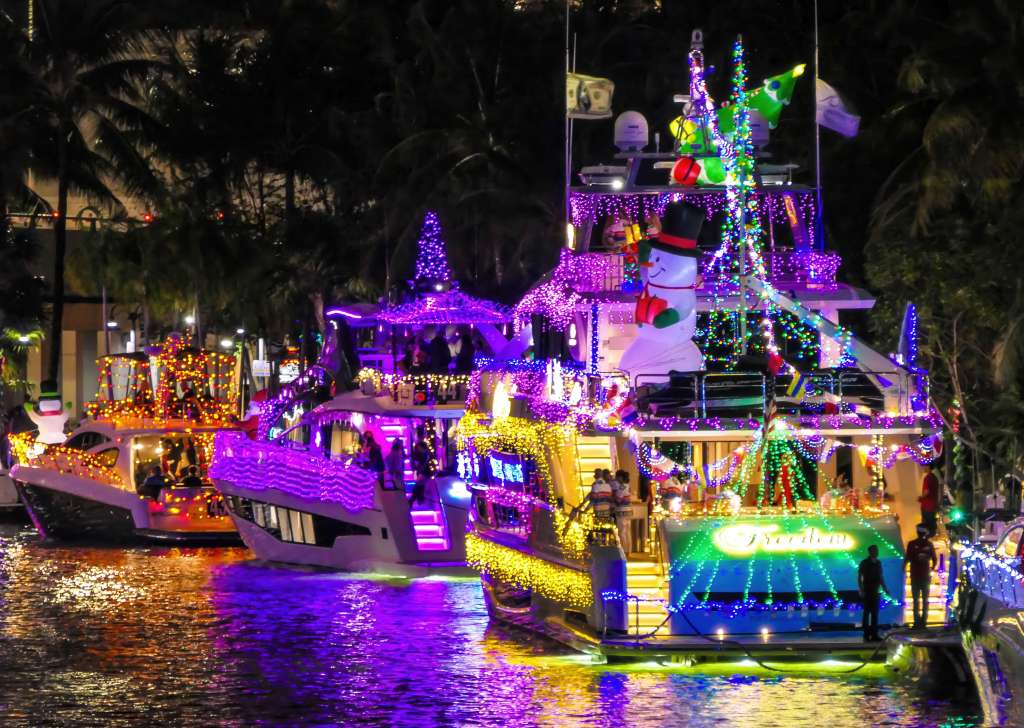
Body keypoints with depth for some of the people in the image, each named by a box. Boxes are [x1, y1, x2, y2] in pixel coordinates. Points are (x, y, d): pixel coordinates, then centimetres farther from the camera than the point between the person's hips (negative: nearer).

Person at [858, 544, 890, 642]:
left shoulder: (878, 563, 11)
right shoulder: (864, 563, -4)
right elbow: (859, 577, -7)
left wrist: (885, 588, 10)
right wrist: (861, 590, -16)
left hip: (876, 592, 5)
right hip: (867, 592, -5)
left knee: (875, 614, 5)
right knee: (867, 613, -2)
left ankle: (874, 634, 8)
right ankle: (866, 635, 0)